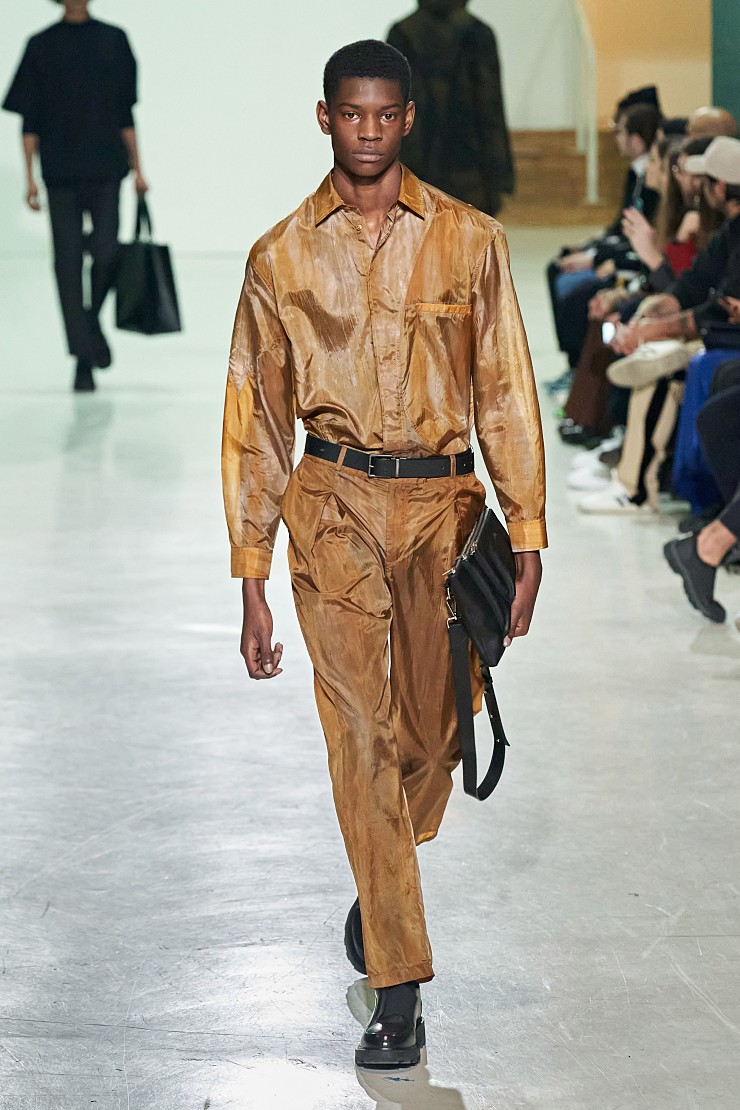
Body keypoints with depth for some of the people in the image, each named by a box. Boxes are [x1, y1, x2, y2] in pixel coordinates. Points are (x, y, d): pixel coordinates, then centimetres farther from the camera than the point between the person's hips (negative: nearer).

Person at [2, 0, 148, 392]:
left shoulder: (113, 40, 8)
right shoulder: (41, 46, 4)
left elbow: (125, 113, 11)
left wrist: (137, 168, 8)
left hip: (104, 167, 1)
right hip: (60, 170, -1)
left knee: (106, 252, -11)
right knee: (68, 260, -3)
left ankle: (92, 317, 20)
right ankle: (83, 359, 1)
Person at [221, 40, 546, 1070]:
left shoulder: (469, 241, 3)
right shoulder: (281, 257, 3)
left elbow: (506, 393, 5)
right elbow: (255, 421, 6)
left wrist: (526, 536, -1)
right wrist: (251, 579, 3)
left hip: (442, 501, 1)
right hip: (335, 504, -1)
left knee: (430, 729, 7)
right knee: (361, 732, -9)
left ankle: (380, 888, 40)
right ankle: (398, 988, -6)